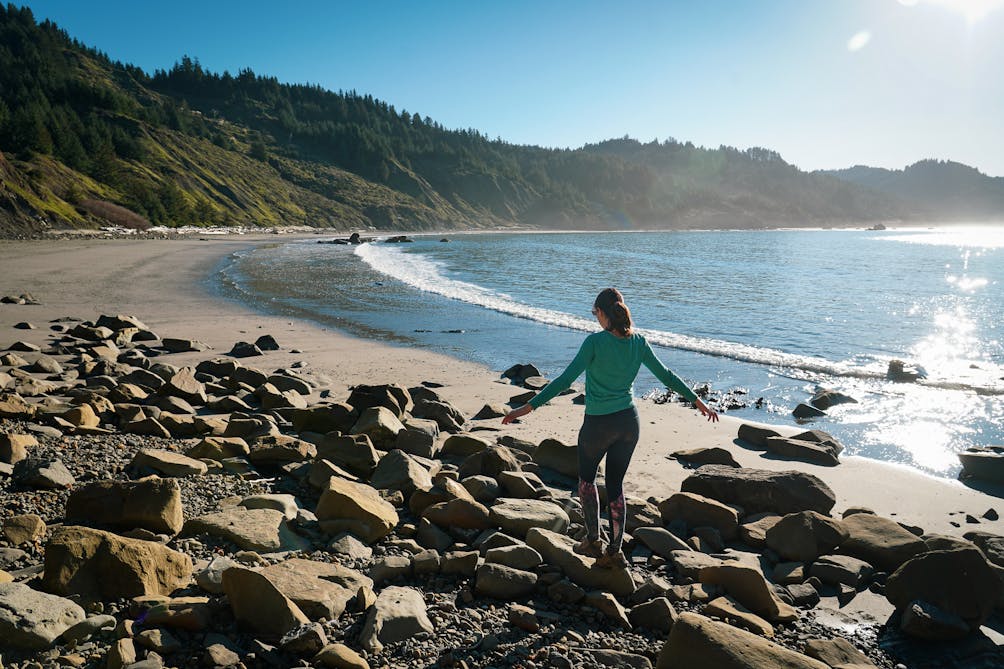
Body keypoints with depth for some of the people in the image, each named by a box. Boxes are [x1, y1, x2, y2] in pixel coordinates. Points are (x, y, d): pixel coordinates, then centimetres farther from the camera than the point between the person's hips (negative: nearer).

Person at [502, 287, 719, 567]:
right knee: (616, 483, 15)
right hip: (629, 422, 5)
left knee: (587, 478, 19)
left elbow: (565, 379, -22)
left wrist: (528, 407, -22)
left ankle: (593, 541, 21)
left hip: (598, 424, -5)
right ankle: (614, 551, 20)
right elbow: (666, 375, 7)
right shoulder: (638, 342, -1)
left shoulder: (596, 341, -17)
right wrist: (697, 401, 20)